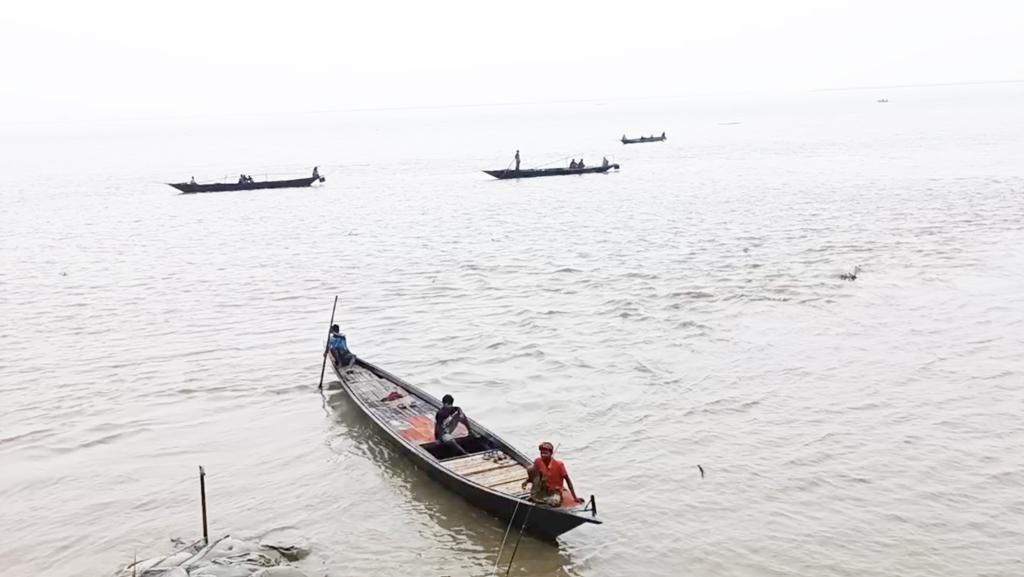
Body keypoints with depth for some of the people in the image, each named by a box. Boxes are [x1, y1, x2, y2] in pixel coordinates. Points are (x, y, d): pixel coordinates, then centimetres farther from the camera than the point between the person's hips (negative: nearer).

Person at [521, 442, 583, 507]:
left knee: (555, 502, -41)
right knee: (531, 470, -17)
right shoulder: (538, 462, -8)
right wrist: (526, 481, -13)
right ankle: (534, 496, -6)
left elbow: (567, 480, -11)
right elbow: (533, 477, 8)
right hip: (542, 491, 3)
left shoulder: (559, 464, -18)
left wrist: (575, 497, -12)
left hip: (554, 492, -3)